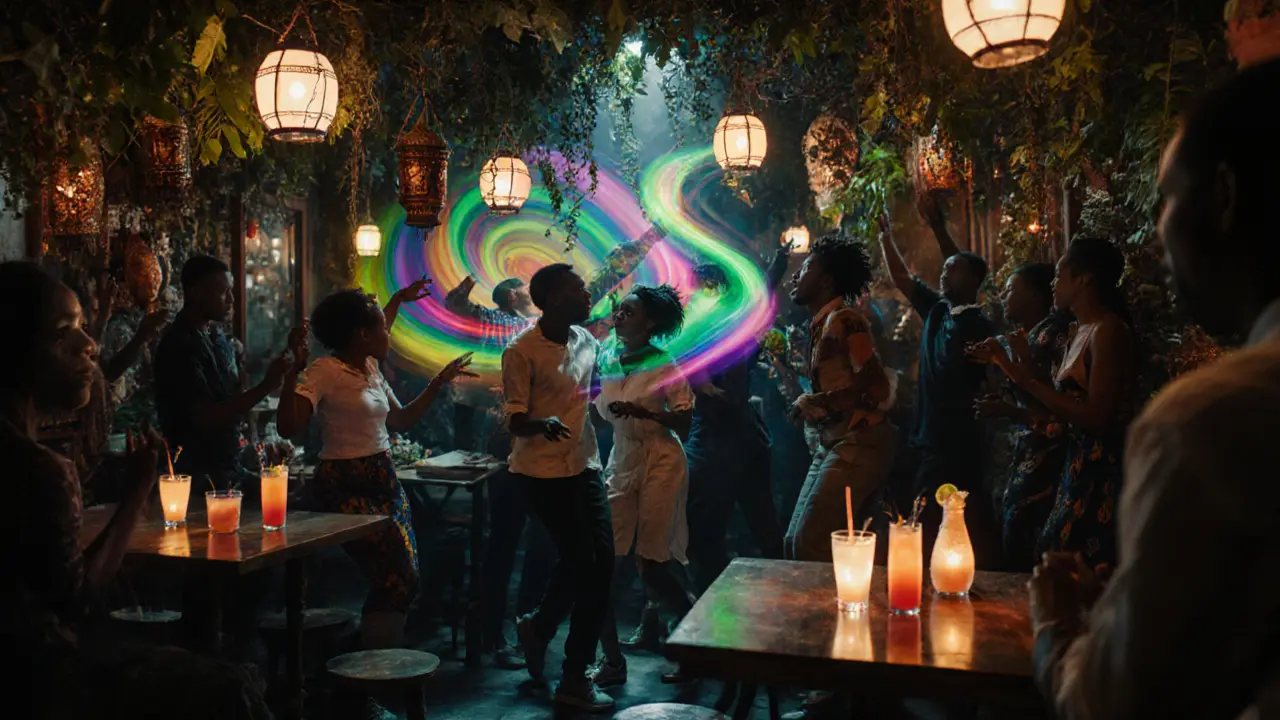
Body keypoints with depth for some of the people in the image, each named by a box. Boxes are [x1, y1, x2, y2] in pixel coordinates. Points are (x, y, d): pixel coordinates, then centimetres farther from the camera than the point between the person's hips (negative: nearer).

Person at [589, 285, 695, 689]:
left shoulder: (664, 364, -7)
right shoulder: (607, 362, 9)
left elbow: (684, 420, -11)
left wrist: (641, 411, -22)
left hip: (660, 464, -6)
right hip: (621, 464, 6)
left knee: (650, 564, -5)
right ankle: (612, 660, 9)